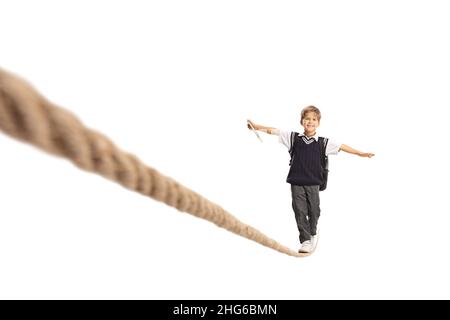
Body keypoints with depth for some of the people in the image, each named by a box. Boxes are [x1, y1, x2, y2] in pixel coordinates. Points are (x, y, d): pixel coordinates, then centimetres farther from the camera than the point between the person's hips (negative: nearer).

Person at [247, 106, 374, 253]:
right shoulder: (293, 137, 2)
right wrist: (256, 126, -5)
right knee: (300, 211, 1)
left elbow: (342, 147, 7)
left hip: (313, 183, 0)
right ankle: (306, 240, 11)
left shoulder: (324, 142, 2)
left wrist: (361, 153, 10)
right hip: (296, 182, 0)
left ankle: (313, 233, 36)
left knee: (313, 210, 10)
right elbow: (273, 131, 1)